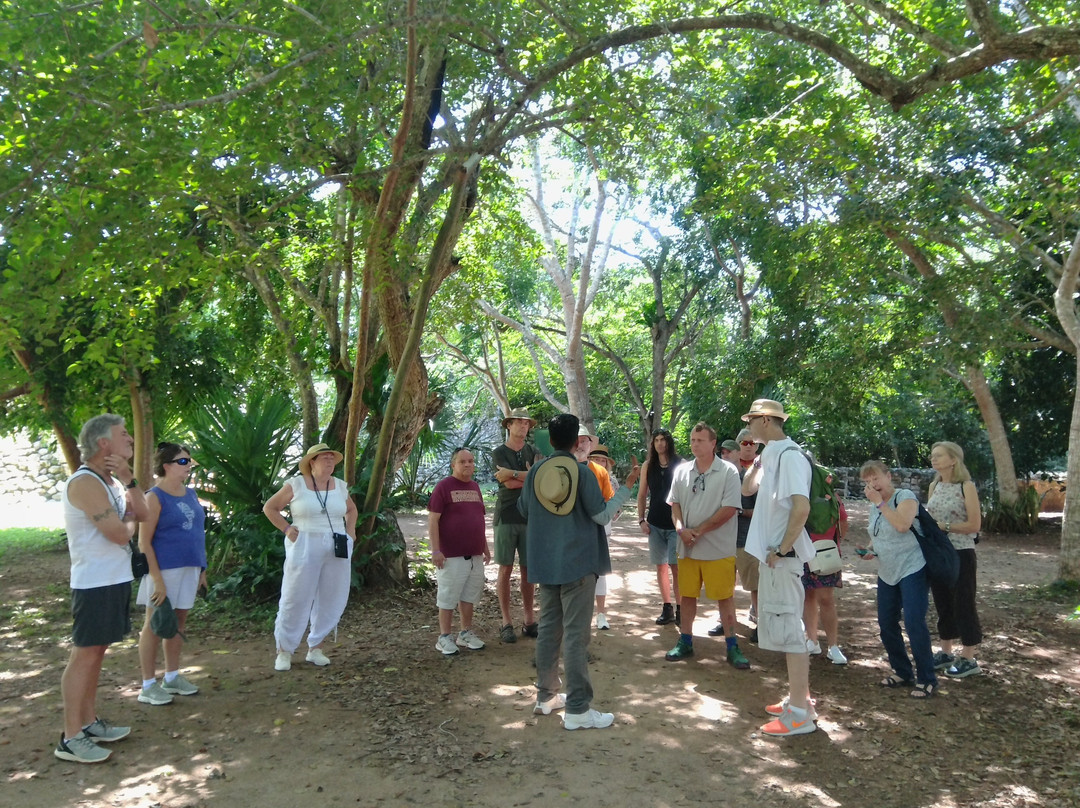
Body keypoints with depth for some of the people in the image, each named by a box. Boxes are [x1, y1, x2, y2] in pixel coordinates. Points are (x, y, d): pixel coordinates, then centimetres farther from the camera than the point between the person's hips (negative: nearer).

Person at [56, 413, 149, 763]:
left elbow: (143, 514, 5)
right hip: (95, 583, -10)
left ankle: (89, 723, 26)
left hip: (115, 579, 10)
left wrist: (128, 479, -5)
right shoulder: (86, 482, -19)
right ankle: (70, 739, 3)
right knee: (84, 655, -4)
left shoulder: (111, 481, 12)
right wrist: (129, 520, -1)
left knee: (97, 652, 15)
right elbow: (120, 534, -23)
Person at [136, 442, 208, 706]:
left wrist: (202, 568, 13)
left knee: (179, 622, 14)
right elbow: (144, 542, -14)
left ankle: (172, 677, 27)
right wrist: (157, 579, -18)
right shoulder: (154, 497, -11)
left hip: (189, 569, 7)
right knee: (155, 625, 3)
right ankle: (148, 686, 14)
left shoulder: (190, 494, 10)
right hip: (164, 570, -7)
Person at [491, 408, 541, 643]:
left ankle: (529, 621, 14)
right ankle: (506, 622, 7)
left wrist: (512, 474, -15)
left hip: (530, 517, 3)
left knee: (528, 570, 6)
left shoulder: (533, 452, 11)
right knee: (505, 569, 0)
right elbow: (509, 484, -13)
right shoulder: (499, 453, 1)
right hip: (506, 517, -3)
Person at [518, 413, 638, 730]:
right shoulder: (583, 472, -10)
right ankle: (577, 709, 1)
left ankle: (546, 696, 25)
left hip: (546, 563, 5)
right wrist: (627, 487, -1)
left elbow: (524, 511, 15)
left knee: (549, 629, 15)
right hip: (578, 562, -5)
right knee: (576, 634, -3)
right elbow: (602, 516, -9)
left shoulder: (534, 473, 3)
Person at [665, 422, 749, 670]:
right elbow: (675, 504, 10)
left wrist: (699, 530, -14)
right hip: (687, 547, 4)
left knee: (725, 596, 4)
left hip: (718, 548, -4)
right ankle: (685, 642, 24)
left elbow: (729, 509, -14)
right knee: (687, 594, 12)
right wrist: (681, 528, -9)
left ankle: (732, 647, 14)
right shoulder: (682, 471, 6)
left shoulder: (728, 471, -8)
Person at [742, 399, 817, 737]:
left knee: (788, 629, -4)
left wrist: (782, 549, -20)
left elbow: (801, 508, -28)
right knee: (786, 628, 16)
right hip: (771, 553, 10)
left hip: (782, 556, -10)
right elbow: (747, 489, 23)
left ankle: (800, 713, 3)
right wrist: (757, 461, 10)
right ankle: (799, 697, 27)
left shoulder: (788, 455, -18)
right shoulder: (772, 455, 12)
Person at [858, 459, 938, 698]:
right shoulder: (874, 506, 11)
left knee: (914, 624, -12)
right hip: (887, 574, 8)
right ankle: (902, 672, 23)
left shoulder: (905, 497, -12)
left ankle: (927, 680, 1)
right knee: (886, 624, 8)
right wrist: (870, 549, 5)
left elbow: (902, 525, -31)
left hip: (912, 570, -8)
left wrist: (880, 502, -24)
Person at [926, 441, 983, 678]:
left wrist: (945, 527, -19)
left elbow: (974, 525, -14)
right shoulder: (934, 486, 9)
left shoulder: (966, 487, -10)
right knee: (943, 603, 14)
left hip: (960, 554, -6)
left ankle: (968, 659, 13)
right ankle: (946, 653, 25)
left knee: (963, 604, 2)